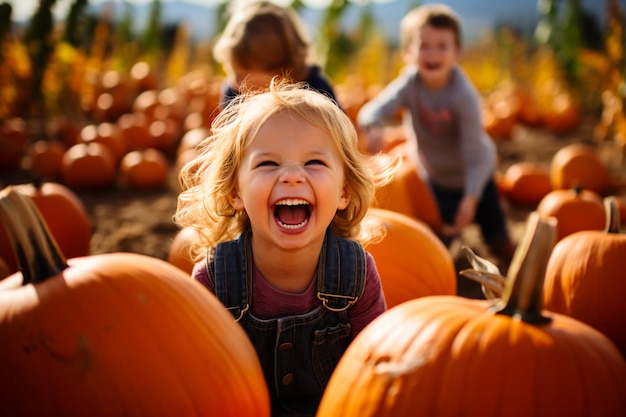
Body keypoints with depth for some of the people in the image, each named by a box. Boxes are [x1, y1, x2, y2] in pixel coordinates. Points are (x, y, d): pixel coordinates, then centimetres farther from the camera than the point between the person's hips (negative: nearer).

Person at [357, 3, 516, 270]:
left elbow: (475, 151, -30)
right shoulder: (409, 84, -23)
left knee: (496, 236, 4)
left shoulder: (464, 95, -31)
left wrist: (471, 197, -36)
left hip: (474, 175, -2)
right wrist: (374, 128, -59)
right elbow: (374, 109, -36)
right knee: (442, 234, 8)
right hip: (436, 176, 2)